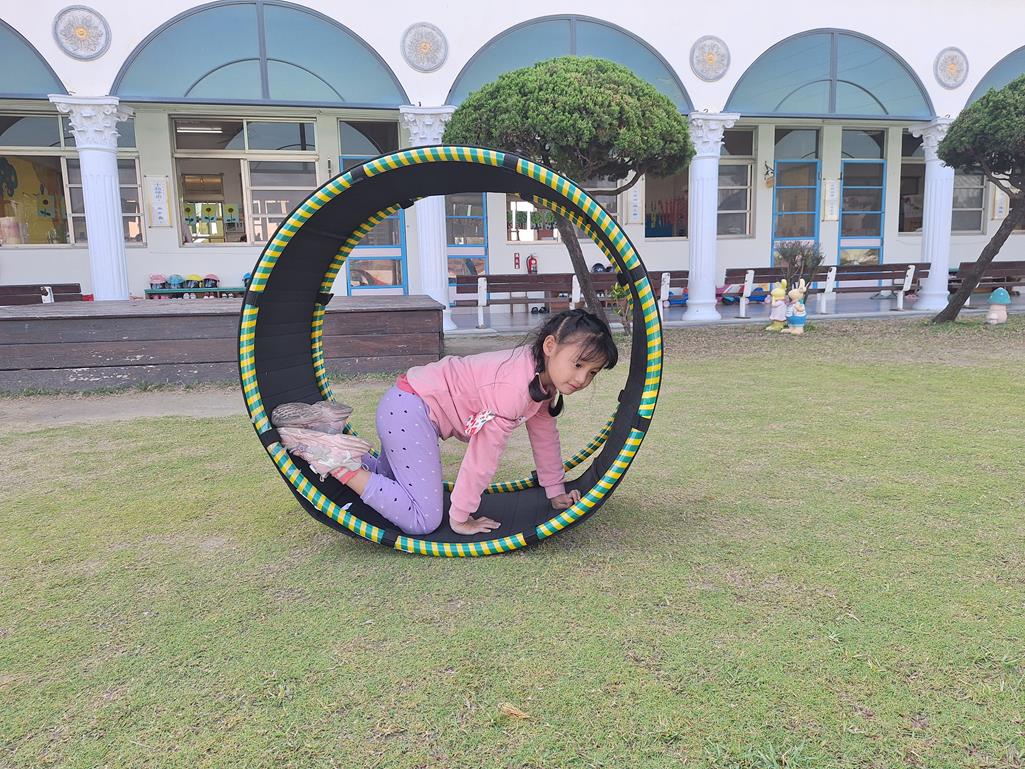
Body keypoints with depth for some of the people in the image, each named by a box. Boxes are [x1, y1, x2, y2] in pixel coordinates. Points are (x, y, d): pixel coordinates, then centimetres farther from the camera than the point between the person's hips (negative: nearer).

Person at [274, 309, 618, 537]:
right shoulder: (515, 385, -27)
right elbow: (484, 453, -23)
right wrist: (460, 518, -13)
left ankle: (331, 438, 22)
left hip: (414, 402, 10)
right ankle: (337, 462, -7)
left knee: (392, 478, 25)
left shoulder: (544, 377, 4)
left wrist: (556, 492, 20)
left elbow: (544, 434, 16)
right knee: (423, 520, -14)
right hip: (408, 408, -10)